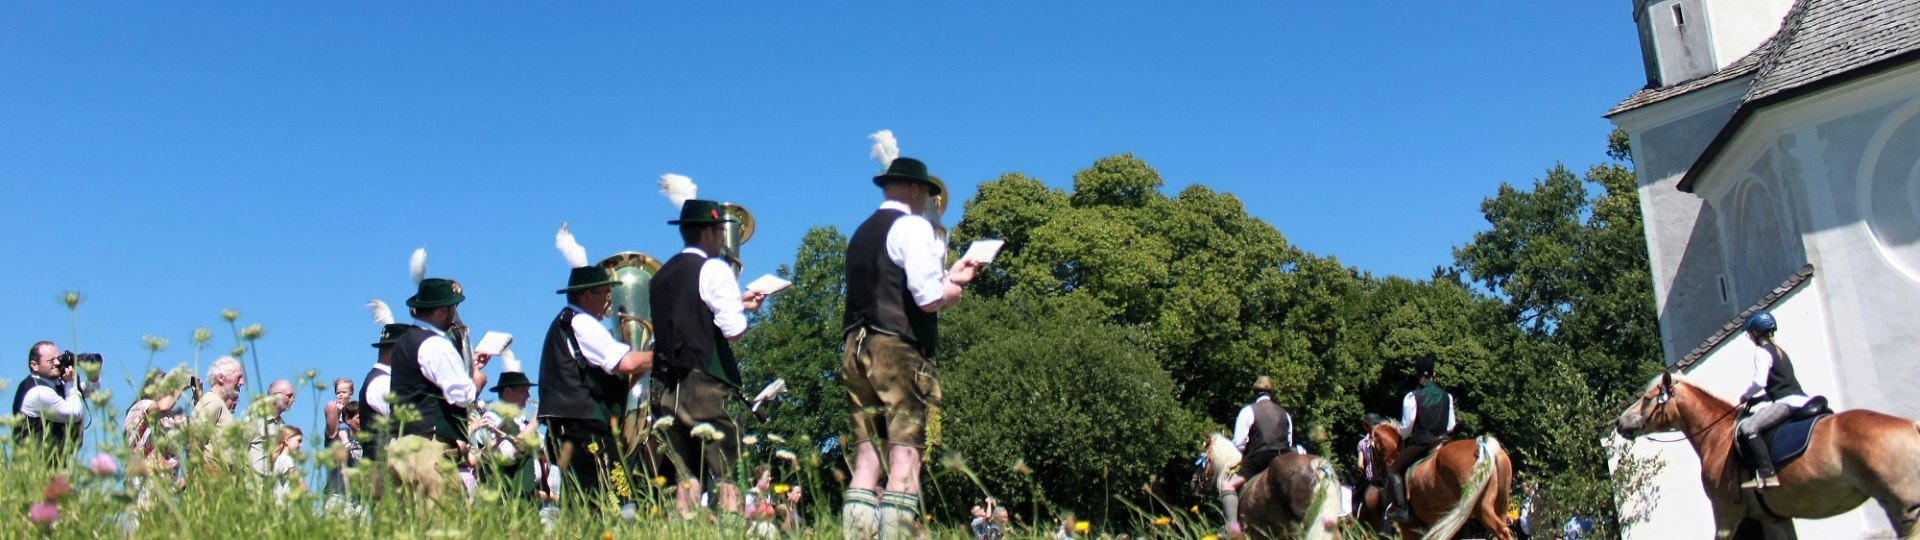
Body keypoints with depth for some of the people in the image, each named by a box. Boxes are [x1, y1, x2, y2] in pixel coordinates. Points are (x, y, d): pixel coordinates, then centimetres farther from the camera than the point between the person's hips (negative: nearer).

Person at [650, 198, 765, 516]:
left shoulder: (662, 275, 17)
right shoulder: (714, 269, -5)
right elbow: (734, 331, -13)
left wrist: (736, 304, 25)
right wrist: (740, 311, 8)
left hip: (667, 387, 7)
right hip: (705, 384, -7)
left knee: (687, 476, 9)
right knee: (728, 474, -5)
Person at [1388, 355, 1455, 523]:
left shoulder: (1412, 397, -9)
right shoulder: (1447, 396, 4)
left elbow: (1406, 427, -6)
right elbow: (1451, 426, 7)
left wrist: (1402, 438, 14)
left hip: (1419, 443, -5)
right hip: (1440, 442, 5)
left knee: (1394, 470, 3)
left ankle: (1401, 508, -12)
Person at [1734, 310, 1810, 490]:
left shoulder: (1761, 352, -5)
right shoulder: (1779, 350, 24)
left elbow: (1760, 381, -17)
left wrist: (1746, 396, 1)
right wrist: (1755, 398, 20)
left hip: (1786, 402, -11)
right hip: (1799, 399, 11)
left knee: (1747, 427, -24)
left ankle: (1766, 475, -34)